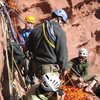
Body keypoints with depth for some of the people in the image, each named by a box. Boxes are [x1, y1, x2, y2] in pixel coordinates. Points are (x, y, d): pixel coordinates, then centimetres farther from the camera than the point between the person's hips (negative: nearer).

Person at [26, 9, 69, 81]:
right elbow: (62, 52, -12)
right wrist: (64, 68, 2)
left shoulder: (37, 28, 6)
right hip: (51, 67, -7)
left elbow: (28, 45, 17)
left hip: (36, 66, 7)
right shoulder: (60, 32, -14)